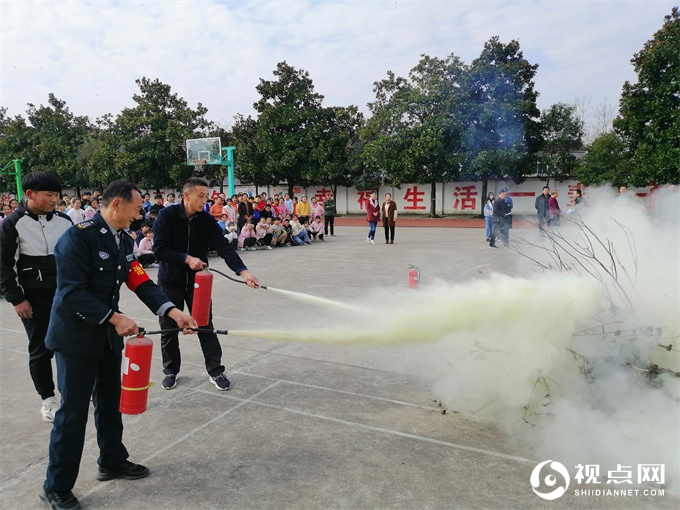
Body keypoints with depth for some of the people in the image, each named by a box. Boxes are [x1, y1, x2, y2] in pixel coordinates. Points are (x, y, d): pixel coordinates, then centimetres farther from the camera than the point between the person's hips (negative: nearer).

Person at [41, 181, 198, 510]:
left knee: (110, 403, 18)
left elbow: (141, 282, -1)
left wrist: (174, 313, -13)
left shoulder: (123, 240, 5)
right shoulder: (79, 236, -20)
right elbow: (71, 293, -24)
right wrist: (114, 317, -26)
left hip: (107, 336, 8)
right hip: (76, 337, -8)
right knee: (73, 411, 2)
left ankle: (112, 461, 37)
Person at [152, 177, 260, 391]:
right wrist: (186, 258, -26)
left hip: (198, 281, 2)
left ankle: (215, 371, 18)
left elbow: (224, 247, -17)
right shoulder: (167, 215, -14)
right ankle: (171, 371, 30)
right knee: (169, 329, 12)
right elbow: (159, 249, -17)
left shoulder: (207, 220, -7)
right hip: (170, 282, -1)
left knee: (206, 327, 7)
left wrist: (243, 271, -30)